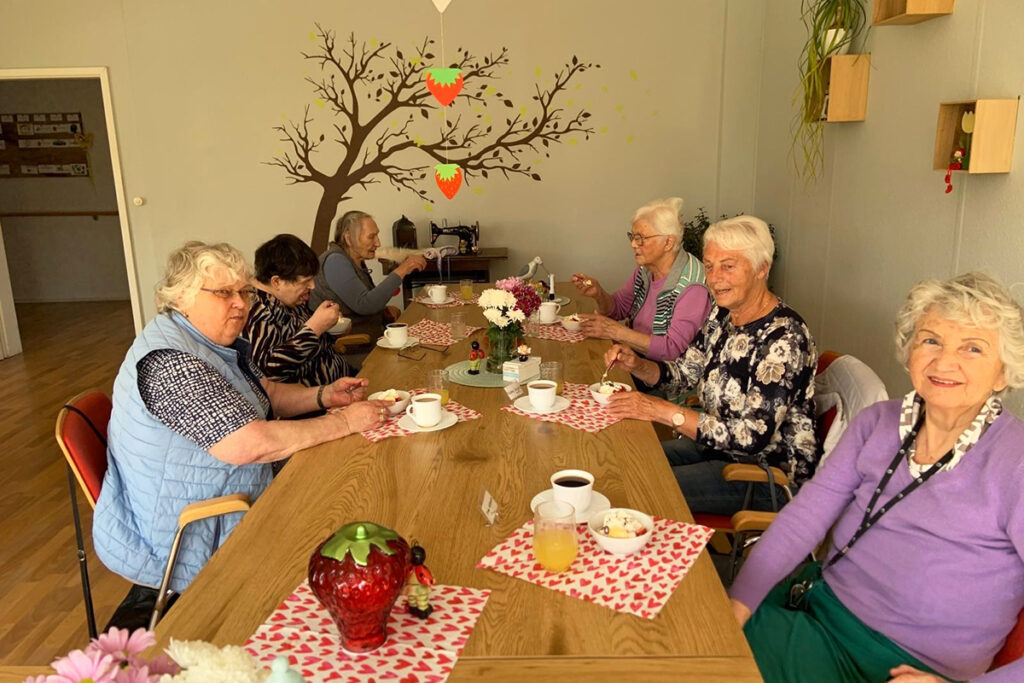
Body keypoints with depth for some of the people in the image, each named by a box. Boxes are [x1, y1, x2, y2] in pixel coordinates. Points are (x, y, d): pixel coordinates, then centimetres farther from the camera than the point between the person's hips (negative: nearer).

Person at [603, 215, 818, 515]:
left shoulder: (784, 338, -26)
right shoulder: (722, 315, 0)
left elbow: (753, 437, -29)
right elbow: (683, 373, 11)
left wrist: (665, 412, -29)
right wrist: (636, 364, -9)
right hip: (717, 444, 8)